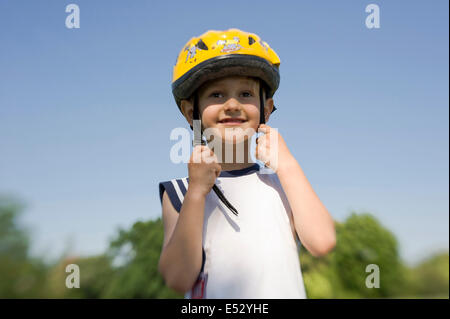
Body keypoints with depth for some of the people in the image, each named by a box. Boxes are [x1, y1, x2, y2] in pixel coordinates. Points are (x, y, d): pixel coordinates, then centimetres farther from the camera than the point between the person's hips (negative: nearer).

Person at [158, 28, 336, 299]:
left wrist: (287, 163, -6)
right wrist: (197, 191, -11)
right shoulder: (179, 193, 4)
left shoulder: (281, 183, 6)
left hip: (284, 292, 1)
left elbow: (322, 242, -9)